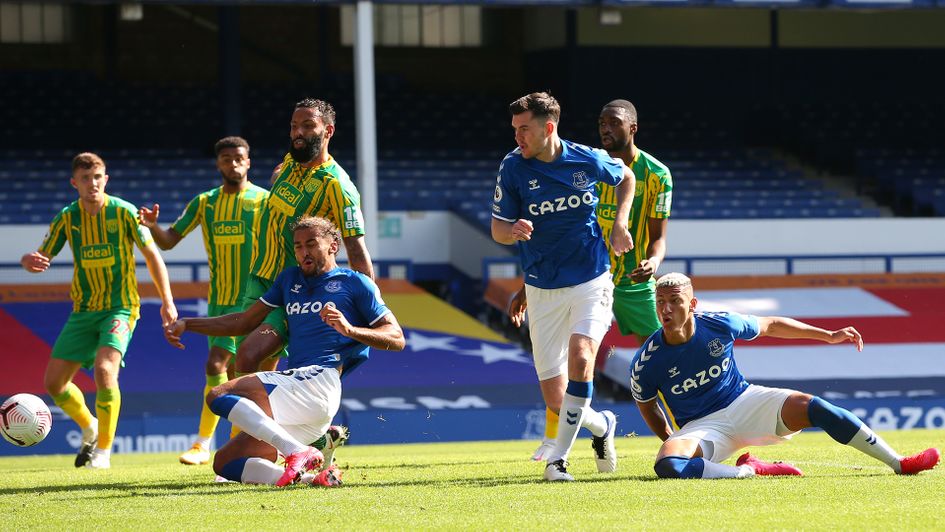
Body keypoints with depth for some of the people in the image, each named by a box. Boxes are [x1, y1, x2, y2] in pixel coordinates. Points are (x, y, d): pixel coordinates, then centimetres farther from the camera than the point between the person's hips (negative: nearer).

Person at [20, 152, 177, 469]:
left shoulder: (123, 212, -9)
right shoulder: (67, 218, 0)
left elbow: (151, 254, -1)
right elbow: (40, 258, 4)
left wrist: (167, 300, -5)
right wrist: (29, 261, -22)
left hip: (120, 308, -5)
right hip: (84, 310, 5)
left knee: (105, 369, -28)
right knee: (54, 382, 1)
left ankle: (104, 450, -14)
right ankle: (90, 428, 30)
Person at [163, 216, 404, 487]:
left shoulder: (354, 283, 8)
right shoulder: (290, 279, 28)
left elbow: (396, 339, 1)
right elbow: (245, 322, 31)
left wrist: (350, 330, -16)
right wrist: (187, 324, 22)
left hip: (320, 380, -8)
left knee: (219, 396, -25)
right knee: (224, 463, -2)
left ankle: (298, 453, -34)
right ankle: (313, 477, -16)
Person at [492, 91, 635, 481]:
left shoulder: (588, 160, -6)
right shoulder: (513, 168, -7)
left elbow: (625, 178, 16)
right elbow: (497, 229, -4)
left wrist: (620, 224, 2)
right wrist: (512, 231, -27)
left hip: (591, 281, -1)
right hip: (543, 289, 1)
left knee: (580, 355, -27)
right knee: (555, 398, -1)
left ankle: (559, 456, -17)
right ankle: (600, 425, 33)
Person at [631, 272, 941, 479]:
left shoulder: (719, 325, -11)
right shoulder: (646, 364, -16)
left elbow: (770, 326, 7)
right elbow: (647, 406, 6)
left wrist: (829, 335, 9)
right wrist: (672, 443, 4)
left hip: (744, 402, 2)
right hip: (701, 426, -2)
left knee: (810, 406, -22)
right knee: (667, 465, -35)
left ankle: (898, 463, -21)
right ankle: (749, 470, -22)